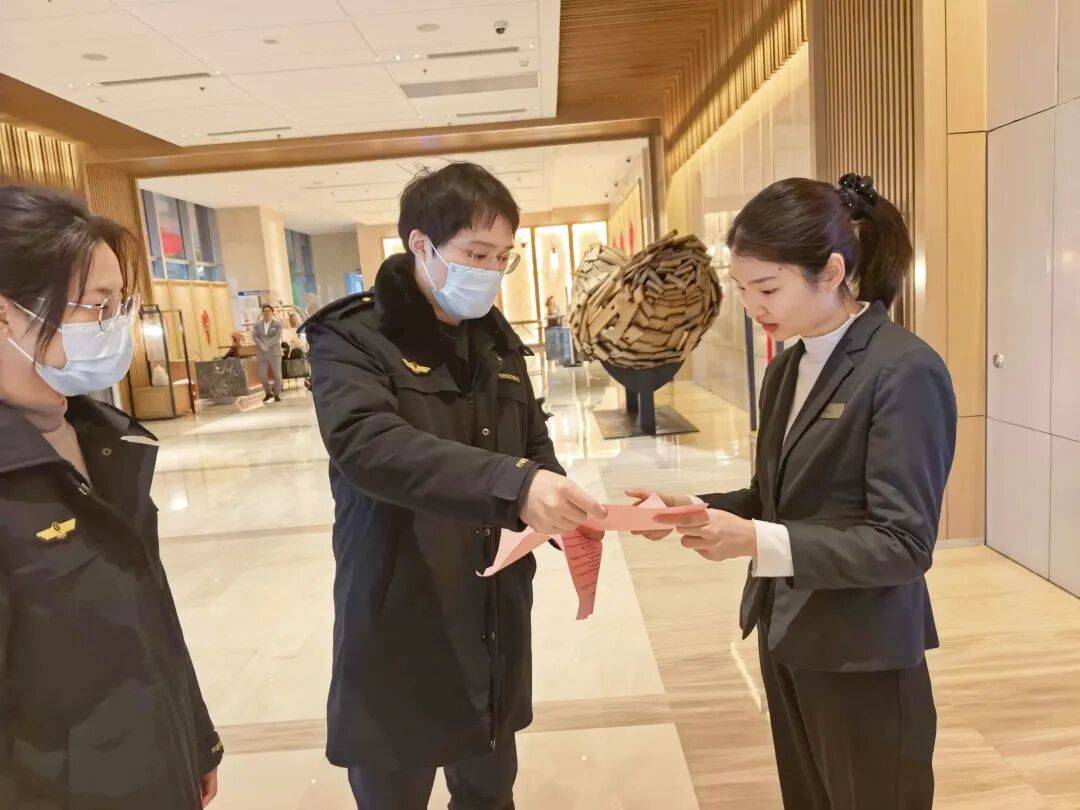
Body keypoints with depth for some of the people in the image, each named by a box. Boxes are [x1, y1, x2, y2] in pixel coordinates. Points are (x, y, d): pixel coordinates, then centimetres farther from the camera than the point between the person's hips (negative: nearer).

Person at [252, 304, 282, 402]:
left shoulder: (277, 323, -2)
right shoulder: (257, 324, 7)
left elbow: (277, 337, -13)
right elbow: (254, 336, -4)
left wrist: (266, 344, -24)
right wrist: (261, 345, -22)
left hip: (274, 353, -2)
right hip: (261, 354, 2)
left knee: (277, 375, -1)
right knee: (262, 376, 1)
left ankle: (277, 395, 15)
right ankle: (268, 393, 23)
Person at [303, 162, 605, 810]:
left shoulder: (497, 339, 8)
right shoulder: (352, 337, -12)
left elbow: (535, 446, 12)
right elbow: (367, 445, -30)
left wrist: (566, 520, -8)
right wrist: (512, 485, -41)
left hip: (494, 629, 6)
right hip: (401, 634, -5)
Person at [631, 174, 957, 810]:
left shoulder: (906, 372, -18)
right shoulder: (789, 367, 6)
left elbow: (905, 544, -21)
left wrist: (759, 543, -29)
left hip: (861, 658, -7)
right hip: (788, 639, 7)